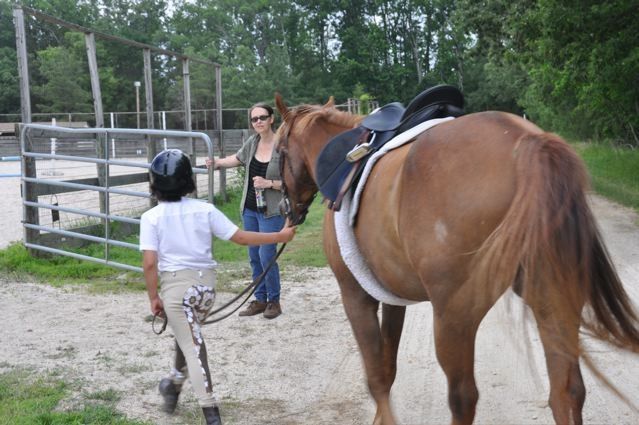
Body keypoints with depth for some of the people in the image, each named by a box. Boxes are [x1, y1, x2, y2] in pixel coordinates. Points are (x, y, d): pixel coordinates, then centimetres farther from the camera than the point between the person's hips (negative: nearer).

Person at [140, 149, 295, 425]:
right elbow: (241, 238, -1)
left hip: (176, 284, -3)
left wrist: (153, 297, -1)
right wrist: (280, 236, 9)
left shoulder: (151, 217, -6)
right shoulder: (205, 210, 0)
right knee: (188, 336, 26)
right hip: (206, 283, 3)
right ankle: (174, 384, 43)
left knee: (191, 345, 4)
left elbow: (150, 263, -12)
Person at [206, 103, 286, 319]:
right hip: (250, 209, 6)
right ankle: (260, 299, 23)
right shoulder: (252, 142, 2)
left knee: (266, 255, -7)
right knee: (254, 256, 12)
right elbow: (237, 158, 21)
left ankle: (274, 301, 10)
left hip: (271, 211, -6)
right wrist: (217, 162, 5)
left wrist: (270, 183, -23)